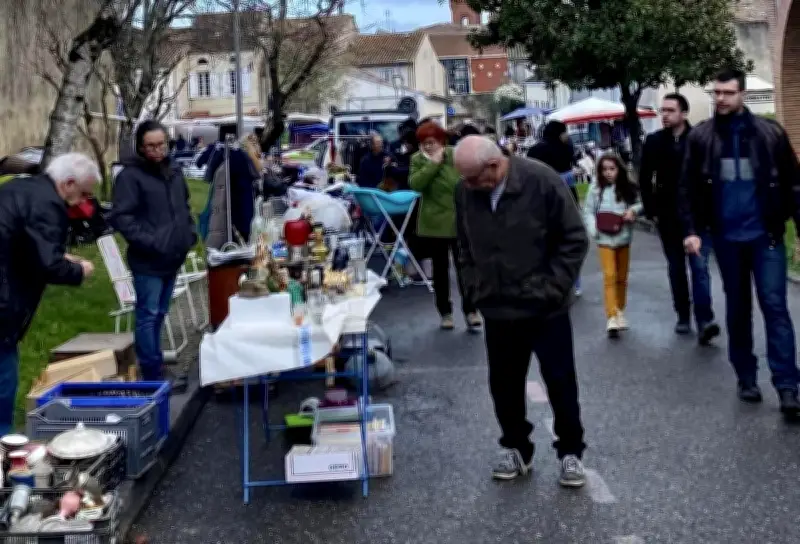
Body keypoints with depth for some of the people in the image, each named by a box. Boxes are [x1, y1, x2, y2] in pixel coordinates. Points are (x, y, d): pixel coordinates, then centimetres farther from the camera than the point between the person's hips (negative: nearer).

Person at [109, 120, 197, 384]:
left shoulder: (174, 171, 12)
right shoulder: (130, 176, -12)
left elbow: (184, 206, 26)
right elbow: (121, 216, -18)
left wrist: (190, 232, 11)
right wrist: (148, 241, -22)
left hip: (173, 257, 8)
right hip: (148, 261, -7)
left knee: (159, 314, 17)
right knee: (148, 315, -3)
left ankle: (156, 369, 28)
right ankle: (153, 376, 2)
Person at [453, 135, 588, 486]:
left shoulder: (543, 181, -17)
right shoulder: (465, 191, -4)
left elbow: (574, 239, -10)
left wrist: (553, 288, -12)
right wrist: (473, 288, 3)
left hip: (545, 307, -4)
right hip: (497, 308, 4)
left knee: (560, 381, 6)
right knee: (503, 383, 11)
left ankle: (571, 452, 22)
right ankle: (516, 448, 30)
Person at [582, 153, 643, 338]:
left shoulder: (628, 188, 1)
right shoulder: (596, 189, -4)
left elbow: (639, 204, 9)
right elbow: (588, 211, -2)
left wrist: (634, 210, -12)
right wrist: (593, 229, -15)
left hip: (624, 238, 3)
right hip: (604, 239, -3)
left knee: (622, 278, 14)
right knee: (610, 276, -10)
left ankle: (620, 312, 29)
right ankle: (611, 317, -11)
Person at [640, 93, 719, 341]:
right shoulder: (654, 141, 2)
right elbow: (645, 179, 6)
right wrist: (651, 211, 1)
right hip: (668, 217, 3)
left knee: (699, 267, -9)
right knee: (676, 268, 11)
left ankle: (704, 321, -13)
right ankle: (683, 317, 20)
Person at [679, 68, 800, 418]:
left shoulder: (770, 133, -2)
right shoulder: (700, 136, 1)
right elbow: (689, 188, 2)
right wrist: (691, 230, -7)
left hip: (766, 234, -2)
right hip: (726, 237, 2)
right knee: (737, 308, 11)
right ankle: (746, 378, 23)